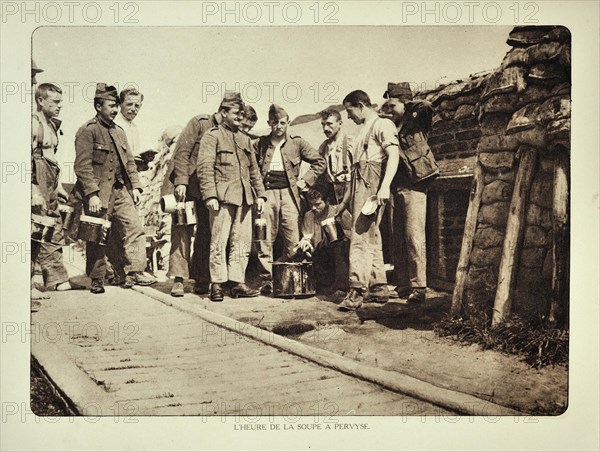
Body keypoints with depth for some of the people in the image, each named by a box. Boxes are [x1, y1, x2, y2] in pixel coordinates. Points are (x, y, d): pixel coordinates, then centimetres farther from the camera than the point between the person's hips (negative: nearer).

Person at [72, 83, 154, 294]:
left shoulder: (119, 131, 15)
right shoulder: (87, 131, -9)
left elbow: (129, 161, 19)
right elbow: (82, 166, -15)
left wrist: (135, 186, 8)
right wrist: (92, 194, -21)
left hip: (120, 189, 7)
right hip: (98, 192, -6)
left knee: (135, 227, -3)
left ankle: (134, 272, 3)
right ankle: (96, 280, 14)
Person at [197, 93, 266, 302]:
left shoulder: (245, 139, 21)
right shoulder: (212, 136, 1)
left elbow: (254, 169, 22)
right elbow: (205, 168, -8)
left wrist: (260, 194, 13)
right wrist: (210, 195, -17)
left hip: (244, 198, 6)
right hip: (223, 197, -6)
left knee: (242, 243, 5)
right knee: (219, 243, -4)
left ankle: (238, 283, 11)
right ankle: (217, 284, 2)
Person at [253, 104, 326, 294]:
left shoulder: (297, 143, 9)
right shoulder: (260, 144, 10)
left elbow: (320, 162, 12)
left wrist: (305, 180, 4)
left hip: (289, 194, 0)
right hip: (266, 194, 0)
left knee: (293, 240, -3)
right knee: (265, 239, -3)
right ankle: (267, 280, 4)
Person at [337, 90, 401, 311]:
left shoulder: (382, 125, -1)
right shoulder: (362, 132, 27)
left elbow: (393, 155, -14)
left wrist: (385, 186, -27)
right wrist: (346, 200, 24)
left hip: (372, 183, -10)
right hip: (359, 185, 10)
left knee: (360, 236, -16)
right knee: (371, 236, 9)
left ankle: (357, 291, -20)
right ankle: (379, 288, 13)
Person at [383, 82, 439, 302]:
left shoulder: (416, 122, -3)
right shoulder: (394, 126, 18)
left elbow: (427, 107, -23)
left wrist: (410, 105, -6)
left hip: (413, 186, -8)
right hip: (397, 187, 8)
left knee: (414, 237, -10)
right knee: (398, 239, 9)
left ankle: (418, 287, -7)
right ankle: (403, 286, 15)